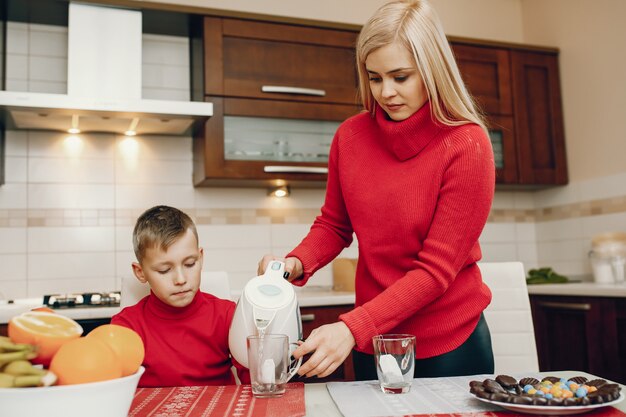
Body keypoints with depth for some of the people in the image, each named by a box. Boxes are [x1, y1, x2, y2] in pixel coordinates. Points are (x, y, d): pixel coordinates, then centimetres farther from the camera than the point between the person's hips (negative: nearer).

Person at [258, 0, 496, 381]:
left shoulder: (466, 146, -18)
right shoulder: (350, 136, -6)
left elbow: (436, 270, -20)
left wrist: (352, 328, -28)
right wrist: (297, 264, -14)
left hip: (449, 346, -3)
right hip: (373, 342, 4)